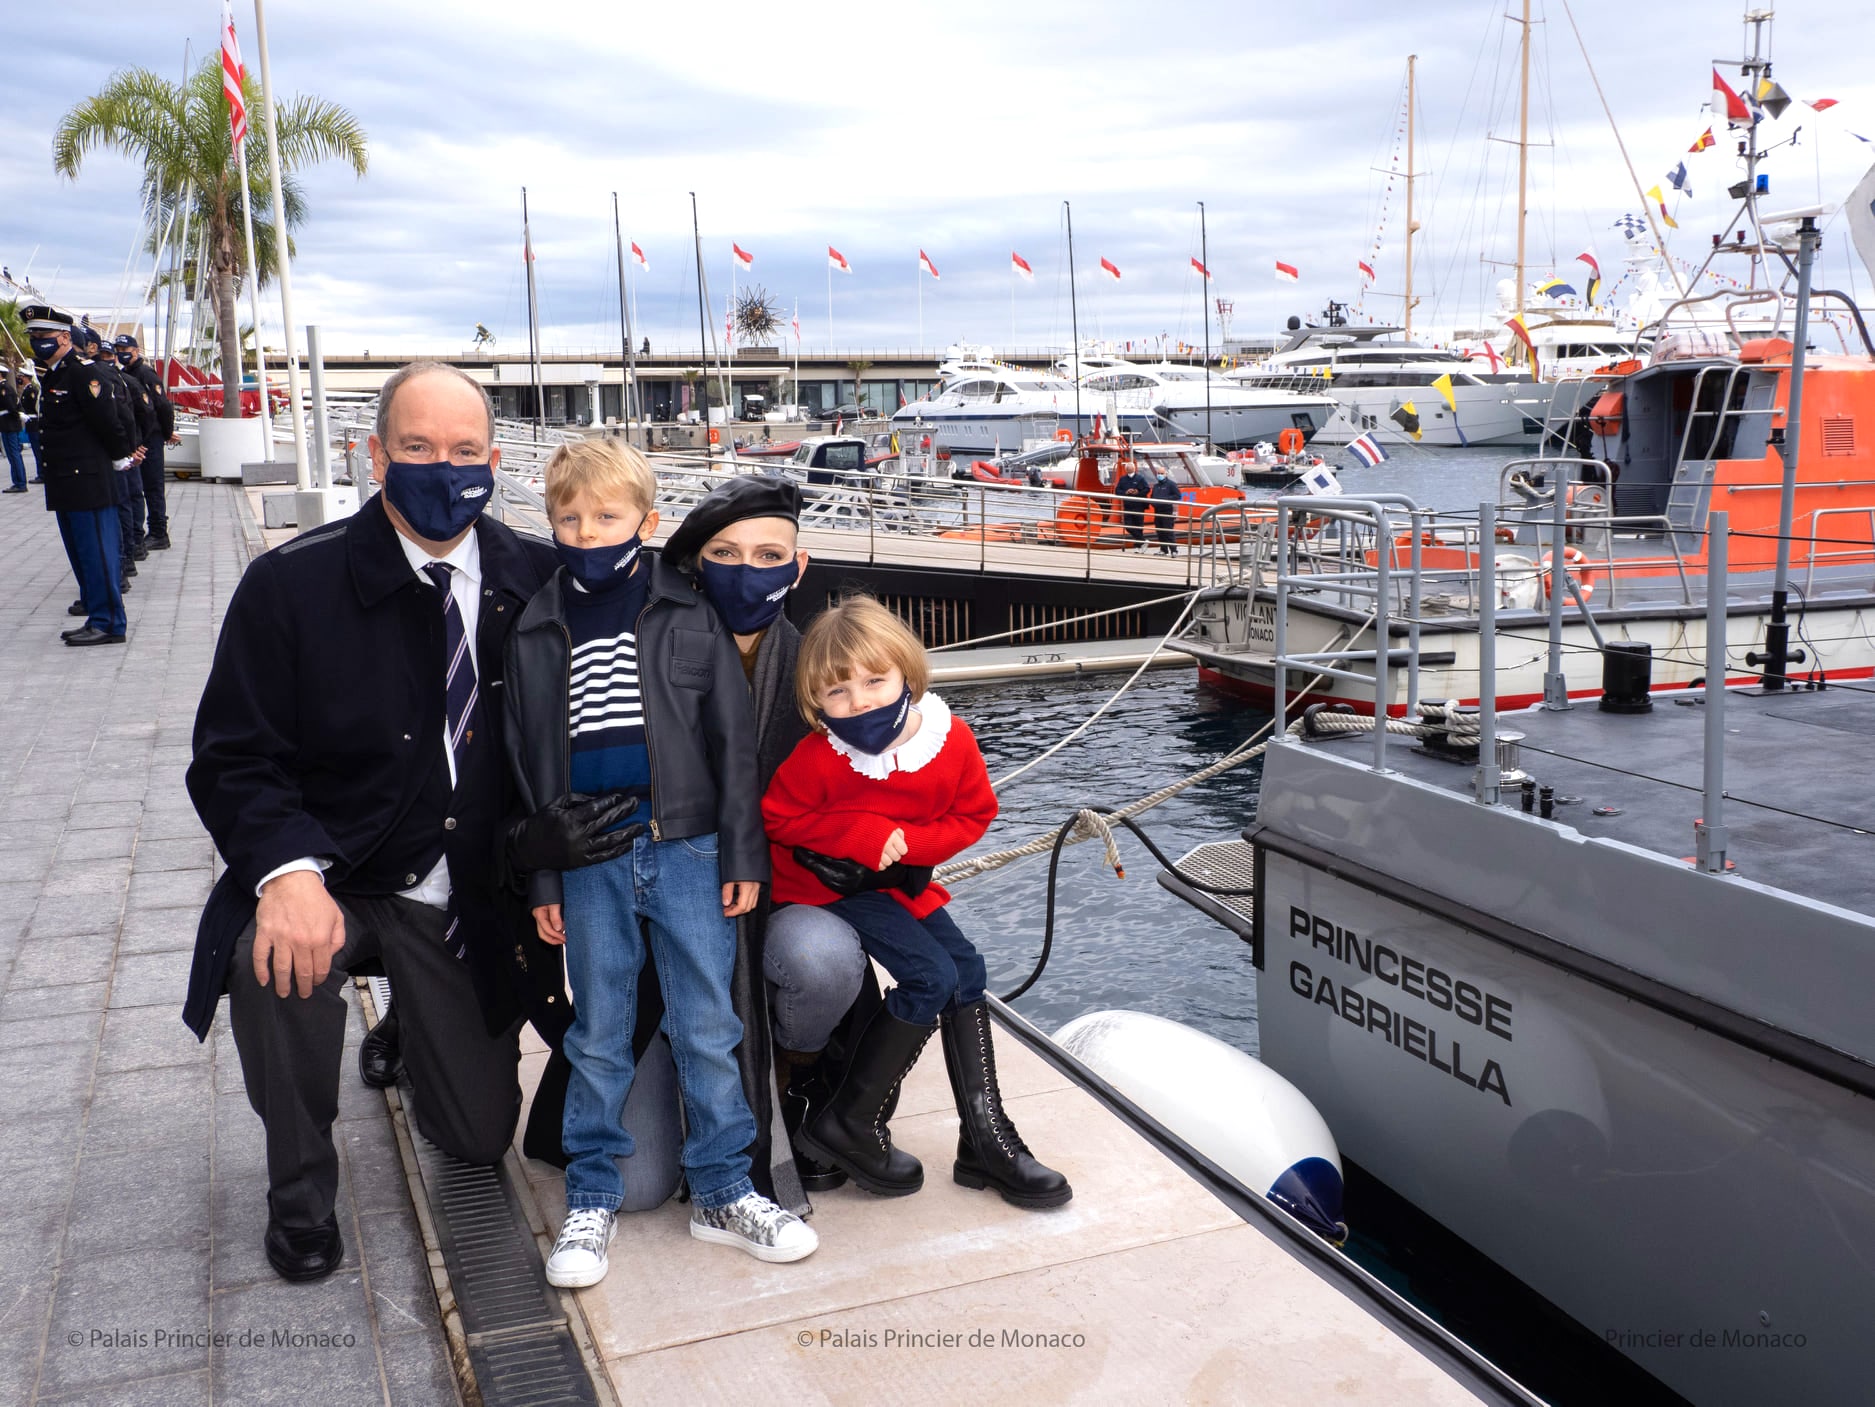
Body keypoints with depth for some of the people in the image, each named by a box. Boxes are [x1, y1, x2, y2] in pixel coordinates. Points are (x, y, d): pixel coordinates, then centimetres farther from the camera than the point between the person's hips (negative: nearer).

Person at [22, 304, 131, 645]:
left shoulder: (82, 372, -13)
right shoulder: (50, 376, 15)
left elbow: (106, 418, -16)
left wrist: (122, 454, -4)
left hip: (88, 481, -10)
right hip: (65, 483, 10)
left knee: (96, 552, -6)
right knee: (81, 553, 14)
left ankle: (108, 623, -1)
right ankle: (97, 615, 22)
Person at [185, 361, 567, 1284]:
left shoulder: (537, 578, -4)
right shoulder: (292, 583, -11)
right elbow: (232, 759, -12)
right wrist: (288, 870, -30)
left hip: (469, 901, 2)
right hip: (335, 885, -2)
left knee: (478, 1136, 5)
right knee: (277, 958, -37)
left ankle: (419, 1024, 43)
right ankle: (300, 1194, -7)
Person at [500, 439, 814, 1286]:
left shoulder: (691, 615, 0)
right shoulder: (536, 631, 5)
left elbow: (733, 740, 2)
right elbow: (525, 761, 8)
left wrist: (743, 854, -1)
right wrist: (541, 879, 6)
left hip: (686, 847, -1)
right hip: (590, 861, 1)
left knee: (707, 1025, 5)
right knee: (598, 1033, 9)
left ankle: (721, 1191, 18)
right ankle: (592, 1198, 22)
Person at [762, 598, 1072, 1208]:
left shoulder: (952, 739, -13)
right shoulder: (819, 756, -23)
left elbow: (973, 814, -2)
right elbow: (780, 817, -13)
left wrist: (908, 843, -20)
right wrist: (861, 835, -25)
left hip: (902, 880, 6)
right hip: (830, 884, -6)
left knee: (965, 968, 2)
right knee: (930, 976, -18)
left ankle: (985, 1136, 12)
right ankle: (847, 1124, -7)